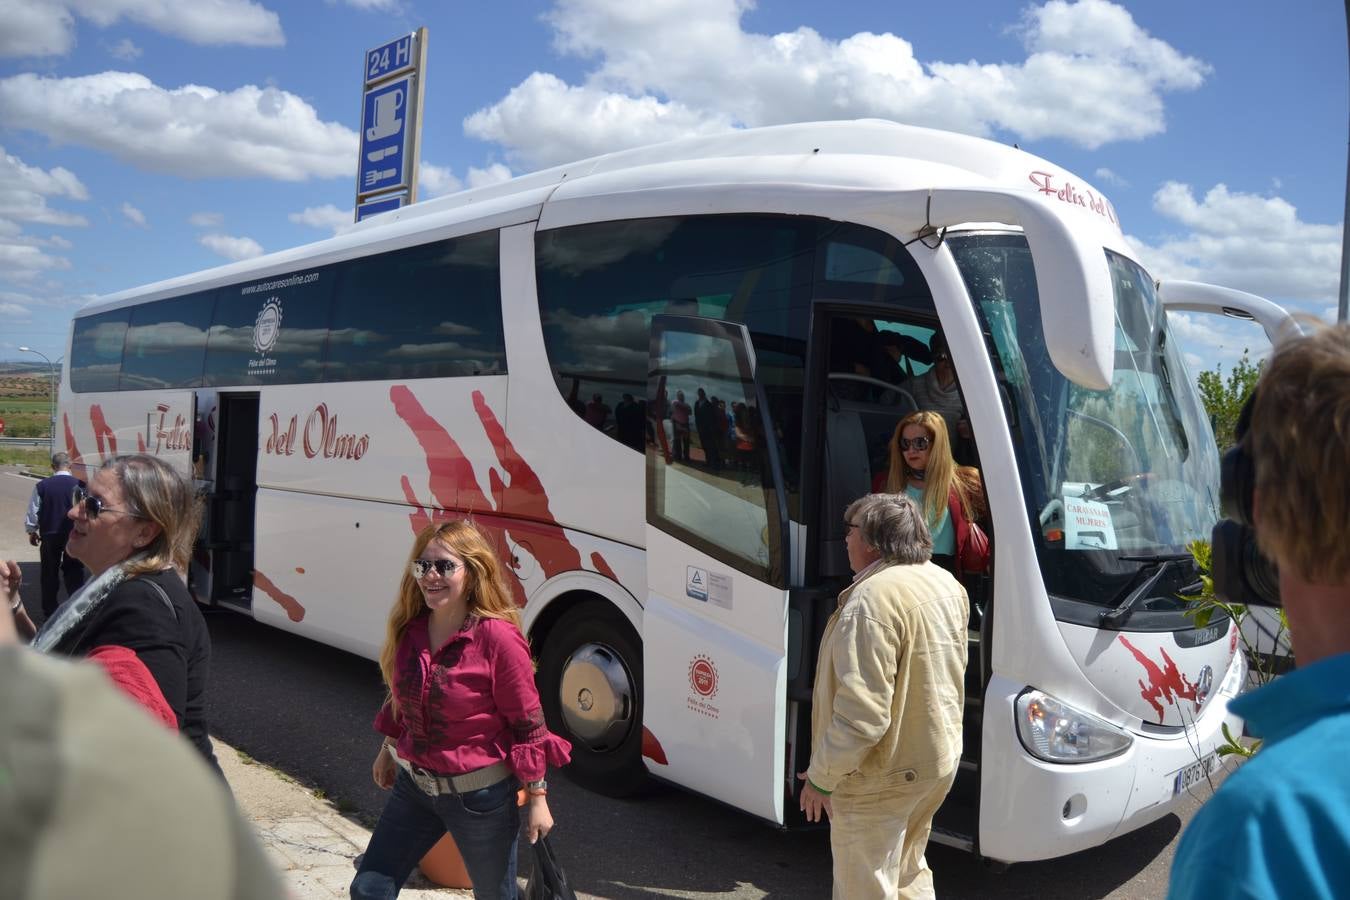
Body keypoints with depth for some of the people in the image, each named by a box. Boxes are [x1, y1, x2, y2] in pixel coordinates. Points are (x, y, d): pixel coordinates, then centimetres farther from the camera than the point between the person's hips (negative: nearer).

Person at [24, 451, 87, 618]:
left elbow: (33, 511, -2)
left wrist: (32, 531, 15)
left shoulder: (42, 485, -9)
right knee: (74, 573, 9)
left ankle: (49, 610, 20)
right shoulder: (80, 485, -10)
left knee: (50, 573, 13)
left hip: (49, 535, 1)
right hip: (74, 535, -1)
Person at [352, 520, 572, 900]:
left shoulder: (498, 638, -21)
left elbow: (528, 724, -16)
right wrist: (388, 749, 23)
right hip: (413, 784, 5)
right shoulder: (410, 629, -4)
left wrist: (537, 798, -13)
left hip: (479, 793, -5)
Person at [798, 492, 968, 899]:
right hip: (939, 760, 9)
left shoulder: (873, 599, -26)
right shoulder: (947, 584, 4)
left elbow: (861, 715, -28)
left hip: (883, 777, -9)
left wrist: (820, 776, -18)